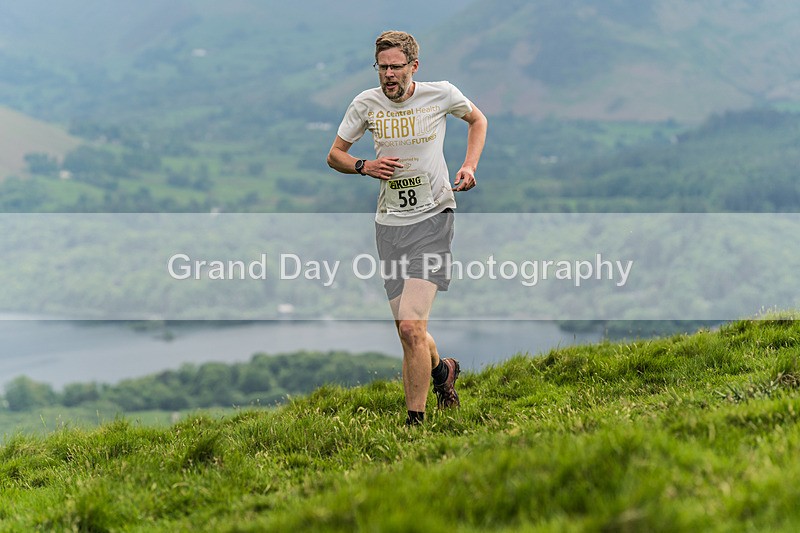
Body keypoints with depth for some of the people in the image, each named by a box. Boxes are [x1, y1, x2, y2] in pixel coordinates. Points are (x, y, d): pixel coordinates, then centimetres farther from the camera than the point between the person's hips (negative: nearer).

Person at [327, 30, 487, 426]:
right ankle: (442, 370, 42)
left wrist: (469, 166, 2)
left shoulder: (441, 94, -4)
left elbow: (477, 119, 17)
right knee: (407, 330, 8)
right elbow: (334, 155, 11)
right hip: (389, 224, 3)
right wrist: (365, 166, -9)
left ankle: (416, 422, -7)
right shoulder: (366, 104, 1)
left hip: (432, 218, -3)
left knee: (411, 327, -17)